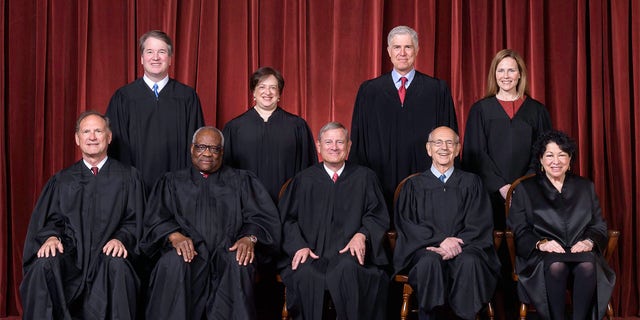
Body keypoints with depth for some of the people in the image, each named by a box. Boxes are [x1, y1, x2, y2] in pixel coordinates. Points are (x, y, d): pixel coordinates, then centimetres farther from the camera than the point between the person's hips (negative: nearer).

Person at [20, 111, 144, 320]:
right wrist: (51, 237, -9)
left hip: (107, 255, -1)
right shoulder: (62, 180, 21)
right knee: (44, 265, -31)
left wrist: (121, 239, -14)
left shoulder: (128, 176, 14)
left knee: (118, 267, -36)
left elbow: (135, 222, 7)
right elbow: (51, 220, 14)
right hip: (70, 254, 2)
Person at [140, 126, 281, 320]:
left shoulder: (242, 181, 21)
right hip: (189, 252, 0)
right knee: (173, 263, -34)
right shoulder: (172, 182, 23)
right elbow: (156, 218, 9)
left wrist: (250, 238, -14)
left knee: (238, 263, -35)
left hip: (227, 251, 0)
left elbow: (263, 217, 9)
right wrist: (175, 236, -14)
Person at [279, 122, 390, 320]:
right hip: (312, 253, 1)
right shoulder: (304, 180, 18)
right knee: (306, 275, -33)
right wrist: (299, 246, -9)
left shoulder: (365, 178, 17)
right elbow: (287, 218, 10)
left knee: (348, 271, -36)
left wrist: (362, 235, -10)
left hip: (350, 252, -1)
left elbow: (378, 216, 11)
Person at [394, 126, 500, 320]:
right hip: (425, 248, 0)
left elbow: (480, 224, 6)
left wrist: (456, 243, -14)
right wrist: (440, 239, -14)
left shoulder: (471, 183, 17)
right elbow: (406, 224, 3)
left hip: (464, 246, 0)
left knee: (469, 262, -34)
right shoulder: (414, 185, 15)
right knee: (430, 261, -35)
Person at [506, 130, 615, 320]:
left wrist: (589, 242, -7)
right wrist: (540, 243, -14)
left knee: (588, 266, -34)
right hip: (542, 255, -2)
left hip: (581, 251, 2)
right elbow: (519, 230, 6)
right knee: (556, 265, -37)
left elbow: (599, 226, 16)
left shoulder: (586, 187, 22)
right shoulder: (525, 189, 15)